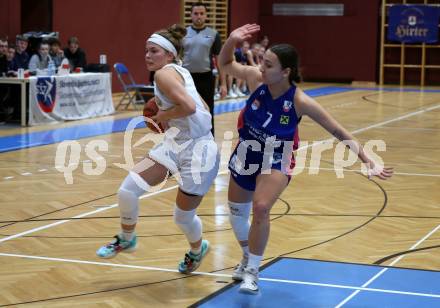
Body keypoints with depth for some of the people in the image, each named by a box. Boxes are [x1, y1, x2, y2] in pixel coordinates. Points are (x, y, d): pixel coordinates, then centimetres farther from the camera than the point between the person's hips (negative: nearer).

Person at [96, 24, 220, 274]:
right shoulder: (179, 72, 12)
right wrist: (167, 118, 13)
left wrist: (163, 116, -12)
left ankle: (197, 249, 39)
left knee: (183, 216, 7)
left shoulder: (165, 73, -14)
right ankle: (126, 239, 21)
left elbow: (188, 106, -30)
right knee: (127, 191, -4)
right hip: (176, 143, 9)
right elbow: (203, 109, 19)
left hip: (197, 150, -9)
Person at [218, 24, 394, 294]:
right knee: (236, 210, 18)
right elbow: (226, 64, -2)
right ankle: (248, 258, 47)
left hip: (277, 160, -4)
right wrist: (231, 41, -23)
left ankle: (253, 272, -7)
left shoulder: (300, 101, -28)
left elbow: (340, 133, -23)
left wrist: (368, 161, -27)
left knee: (261, 208, -28)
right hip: (246, 153, 4)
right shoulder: (256, 79, -20)